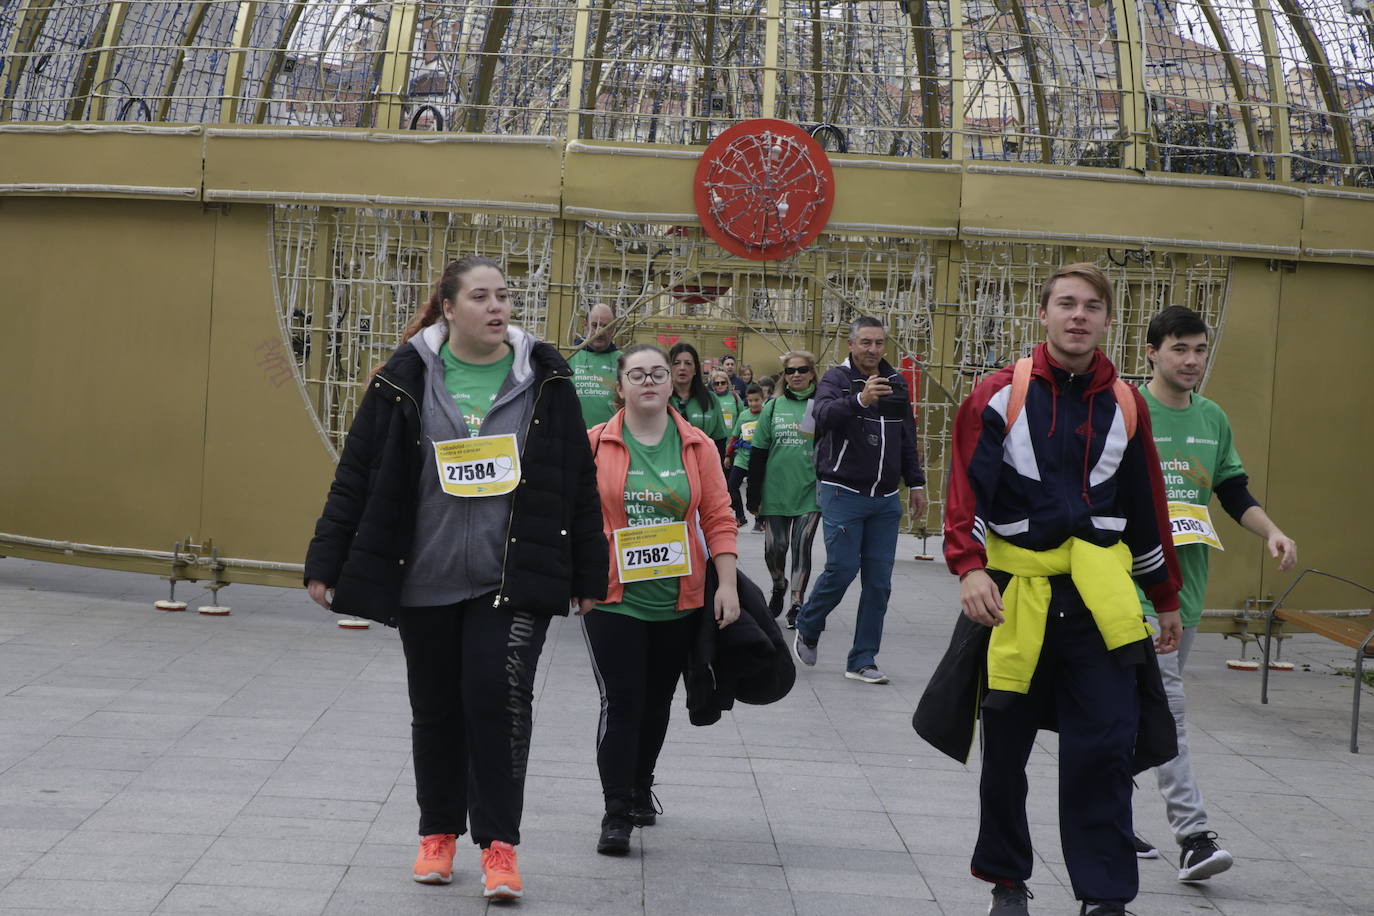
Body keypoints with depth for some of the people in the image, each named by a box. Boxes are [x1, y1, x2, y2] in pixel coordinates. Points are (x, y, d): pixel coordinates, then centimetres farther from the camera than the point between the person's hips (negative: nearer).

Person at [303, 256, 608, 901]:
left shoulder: (543, 378, 0)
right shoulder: (407, 378, -2)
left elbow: (578, 482, 5)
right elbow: (357, 474, 2)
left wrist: (590, 576, 6)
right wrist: (326, 563, 0)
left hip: (514, 579, -1)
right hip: (424, 580, 1)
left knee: (498, 699, -12)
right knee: (436, 708, 11)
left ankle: (499, 845, -4)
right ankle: (439, 834, 27)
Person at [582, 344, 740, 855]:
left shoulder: (697, 446, 3)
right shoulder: (595, 444, -3)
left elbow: (718, 519, 3)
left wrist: (727, 584, -3)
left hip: (679, 600, 3)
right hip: (613, 598, -3)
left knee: (656, 703, 14)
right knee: (621, 703, -8)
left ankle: (641, 789, 34)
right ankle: (616, 813, -3)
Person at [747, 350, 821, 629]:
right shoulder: (773, 407, 5)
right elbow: (759, 454, 6)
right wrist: (754, 496, 3)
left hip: (810, 491, -2)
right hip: (776, 491, 2)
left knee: (801, 547, -2)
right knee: (774, 547, 2)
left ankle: (797, 603, 9)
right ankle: (778, 587, 31)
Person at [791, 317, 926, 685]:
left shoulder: (896, 383, 11)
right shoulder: (836, 379, -5)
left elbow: (907, 437, 20)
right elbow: (823, 414, -26)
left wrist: (915, 482, 19)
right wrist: (859, 399, -43)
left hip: (885, 499, 5)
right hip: (843, 493, -5)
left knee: (879, 581, 2)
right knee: (842, 568, -9)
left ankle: (862, 661, 9)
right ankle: (807, 628, 18)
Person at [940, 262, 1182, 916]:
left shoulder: (1125, 406, 8)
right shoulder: (1000, 396, -2)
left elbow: (1147, 508, 16)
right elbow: (968, 489, -9)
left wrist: (1165, 599, 20)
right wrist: (971, 567, -24)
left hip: (1099, 595, 2)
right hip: (1016, 592, -1)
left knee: (1105, 749, -6)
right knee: (1006, 748, 9)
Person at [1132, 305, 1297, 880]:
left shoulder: (1212, 419, 11)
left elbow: (1234, 492, 17)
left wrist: (1272, 533, 0)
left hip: (1187, 582, 6)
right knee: (1165, 706, -11)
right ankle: (1192, 834, -12)